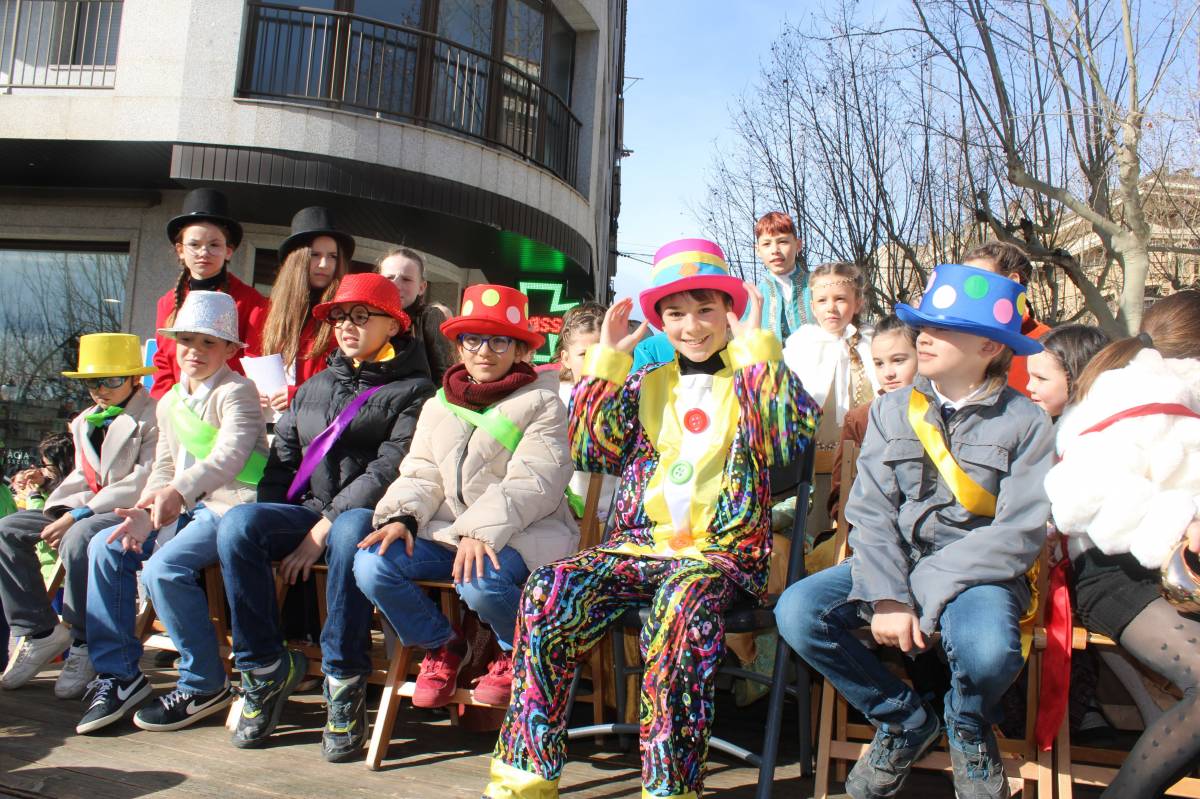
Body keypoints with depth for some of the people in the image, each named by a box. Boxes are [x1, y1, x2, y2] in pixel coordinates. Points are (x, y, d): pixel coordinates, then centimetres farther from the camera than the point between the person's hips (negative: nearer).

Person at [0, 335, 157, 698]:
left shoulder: (153, 416, -8)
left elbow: (145, 481, -18)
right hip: (86, 510, 9)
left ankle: (84, 646, -21)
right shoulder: (84, 423, 20)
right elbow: (81, 476, 18)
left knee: (79, 537, -37)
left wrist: (80, 515, -21)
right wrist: (57, 514, -5)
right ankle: (41, 632, -5)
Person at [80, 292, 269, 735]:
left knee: (164, 568, -28)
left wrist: (177, 491, -40)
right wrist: (143, 513, -5)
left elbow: (229, 456, -25)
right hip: (189, 510, 9)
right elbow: (164, 469, 15)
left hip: (232, 506, -9)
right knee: (106, 548, -2)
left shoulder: (237, 392, -9)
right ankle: (118, 674, 4)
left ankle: (204, 686, -10)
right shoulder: (170, 403, 18)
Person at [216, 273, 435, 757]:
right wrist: (271, 527, 1)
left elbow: (389, 471, -9)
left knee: (351, 532, -40)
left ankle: (345, 683, -26)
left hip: (367, 515, -5)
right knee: (238, 524, -25)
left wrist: (323, 528, -17)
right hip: (306, 512, 5)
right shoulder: (315, 388, 24)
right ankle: (265, 668, -13)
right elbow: (282, 458, 20)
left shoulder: (413, 390, 4)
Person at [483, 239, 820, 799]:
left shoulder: (752, 379, 9)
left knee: (682, 605, -37)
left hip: (720, 549, -3)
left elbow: (795, 438, -12)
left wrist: (758, 347, -10)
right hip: (638, 544, 4)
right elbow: (590, 452, 6)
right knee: (548, 594, -23)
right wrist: (607, 358, 5)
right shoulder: (648, 383, 18)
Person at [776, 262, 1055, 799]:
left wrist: (924, 593, -21)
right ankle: (904, 720, 6)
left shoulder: (1025, 422, -4)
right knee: (796, 611, -21)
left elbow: (1019, 533, -13)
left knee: (988, 649, -36)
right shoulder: (892, 411, 6)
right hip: (893, 562, 3)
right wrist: (886, 594, -21)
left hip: (976, 572, -3)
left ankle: (968, 730, 6)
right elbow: (870, 511, -3)